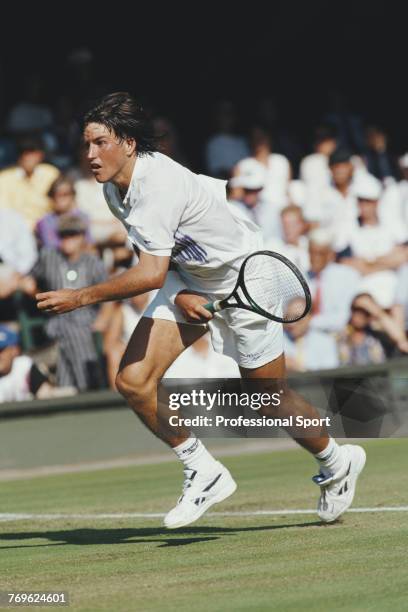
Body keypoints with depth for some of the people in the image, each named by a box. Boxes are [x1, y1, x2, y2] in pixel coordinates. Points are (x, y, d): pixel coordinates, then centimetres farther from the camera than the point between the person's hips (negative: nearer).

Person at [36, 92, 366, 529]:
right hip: (187, 281, 8)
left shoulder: (159, 186, -33)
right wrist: (179, 296, -13)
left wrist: (79, 298, -37)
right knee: (133, 381, -10)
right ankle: (204, 473, 5)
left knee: (270, 400, 5)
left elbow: (150, 274, -40)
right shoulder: (114, 188, -5)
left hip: (243, 279, -8)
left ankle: (337, 462, 34)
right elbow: (156, 267, 6)